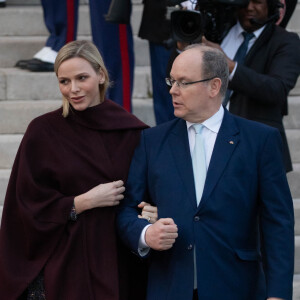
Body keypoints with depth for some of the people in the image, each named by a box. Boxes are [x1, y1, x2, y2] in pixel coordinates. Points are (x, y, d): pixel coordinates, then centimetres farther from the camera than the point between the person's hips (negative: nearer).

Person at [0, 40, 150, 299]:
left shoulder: (132, 131, 2)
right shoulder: (43, 132, -3)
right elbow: (29, 206, -5)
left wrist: (150, 212, -13)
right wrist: (86, 201, -12)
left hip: (116, 264, 2)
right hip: (61, 265, -2)